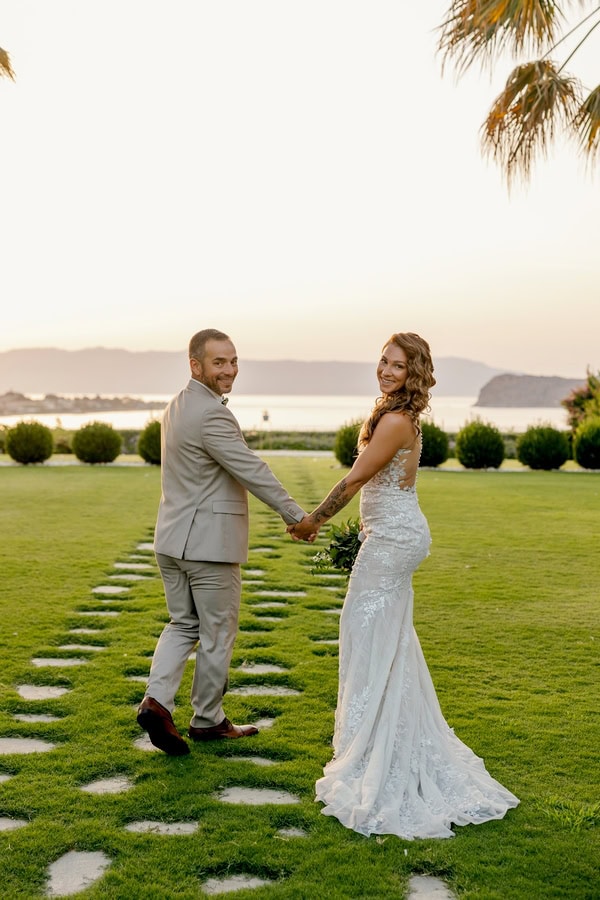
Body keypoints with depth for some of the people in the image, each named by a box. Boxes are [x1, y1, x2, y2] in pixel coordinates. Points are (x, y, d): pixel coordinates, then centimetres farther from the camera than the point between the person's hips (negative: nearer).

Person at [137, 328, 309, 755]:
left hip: (173, 538, 9)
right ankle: (208, 720, 19)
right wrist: (296, 515, -10)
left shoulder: (177, 406, 11)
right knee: (217, 634, 6)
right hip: (209, 541, -9)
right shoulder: (212, 414, -19)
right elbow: (252, 471, -19)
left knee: (183, 624, 17)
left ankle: (157, 700, 1)